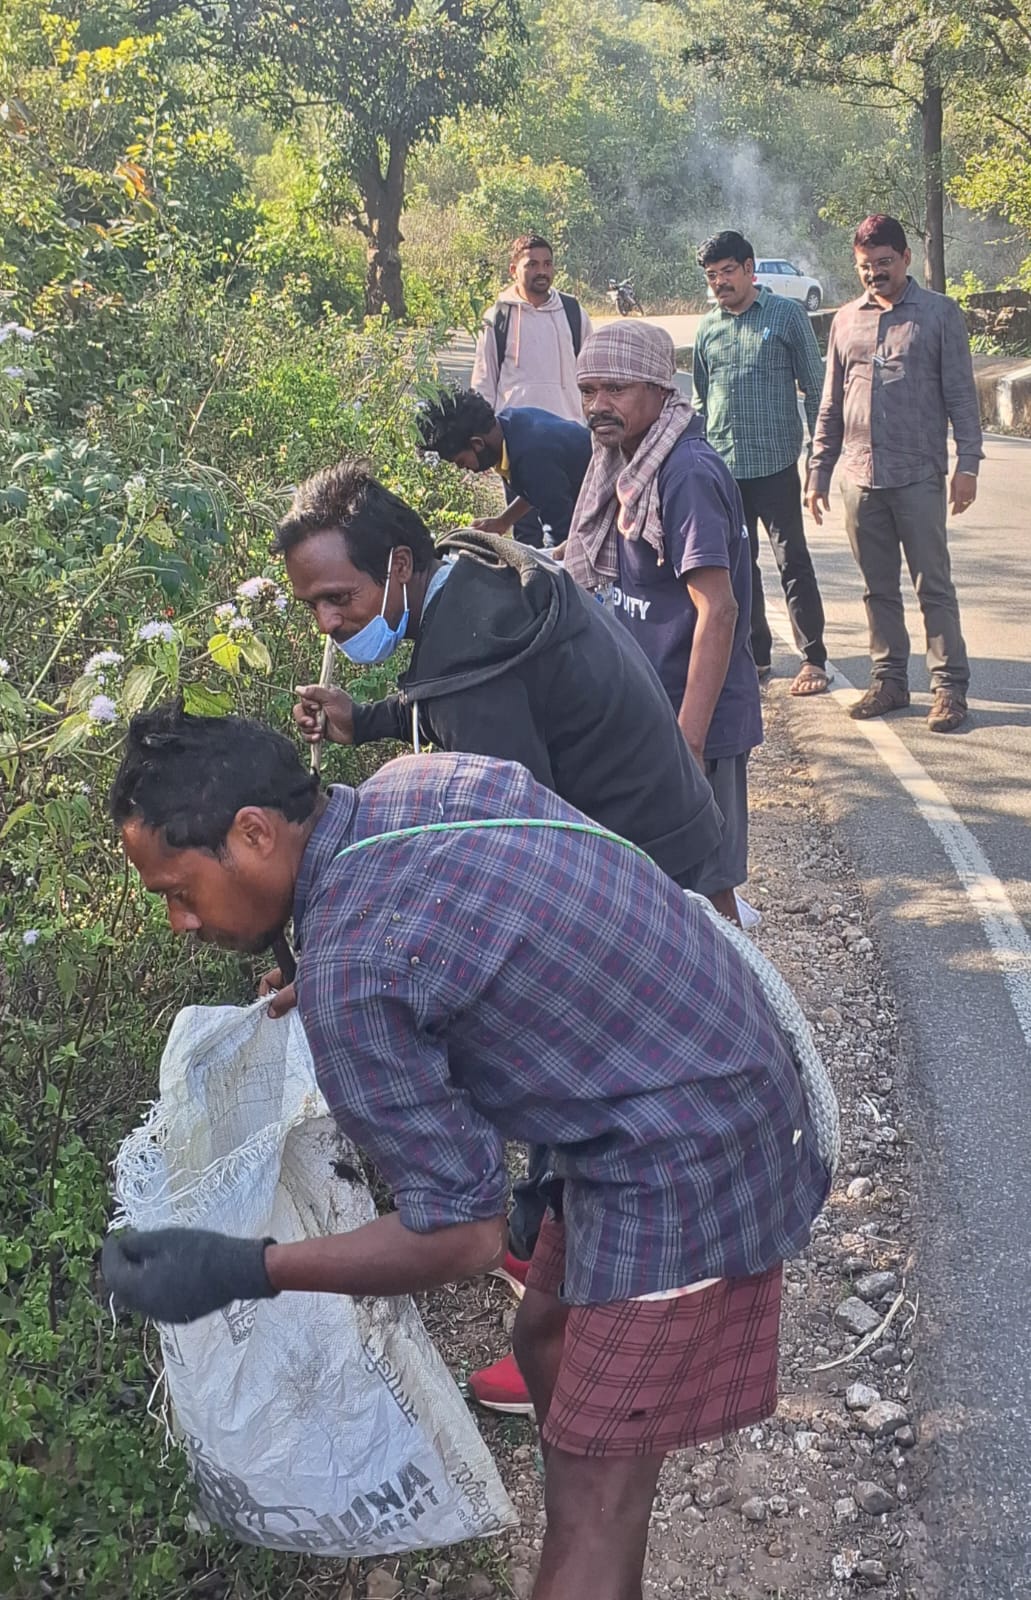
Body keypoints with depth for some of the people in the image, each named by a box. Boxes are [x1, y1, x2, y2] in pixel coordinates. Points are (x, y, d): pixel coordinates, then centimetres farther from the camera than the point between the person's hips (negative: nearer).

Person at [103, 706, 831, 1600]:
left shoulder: (347, 975, -24)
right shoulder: (421, 781, 1)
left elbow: (464, 1234, -18)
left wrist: (238, 1273, -13)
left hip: (687, 1165, -10)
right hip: (717, 1076, 10)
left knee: (592, 1499, -1)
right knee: (551, 1337, 24)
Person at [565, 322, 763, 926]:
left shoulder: (687, 474, -20)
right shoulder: (632, 467, 9)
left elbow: (717, 611, -25)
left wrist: (689, 739, -28)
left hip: (695, 716, -9)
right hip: (653, 709, 9)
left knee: (702, 882, 1)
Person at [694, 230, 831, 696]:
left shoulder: (787, 315, -1)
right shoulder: (707, 328, 11)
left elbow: (814, 386, 1)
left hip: (774, 464, -4)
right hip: (721, 465, 5)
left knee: (793, 562, -3)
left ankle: (814, 659, 2)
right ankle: (756, 655, 20)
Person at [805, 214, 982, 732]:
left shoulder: (939, 314, 1)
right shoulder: (846, 319, 12)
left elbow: (960, 395, -1)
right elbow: (830, 405, 15)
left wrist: (967, 462, -9)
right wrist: (818, 472, 11)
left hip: (919, 476, -4)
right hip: (860, 476, 4)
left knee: (934, 586, -1)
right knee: (878, 589, 10)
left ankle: (950, 686, 4)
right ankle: (889, 680, 19)